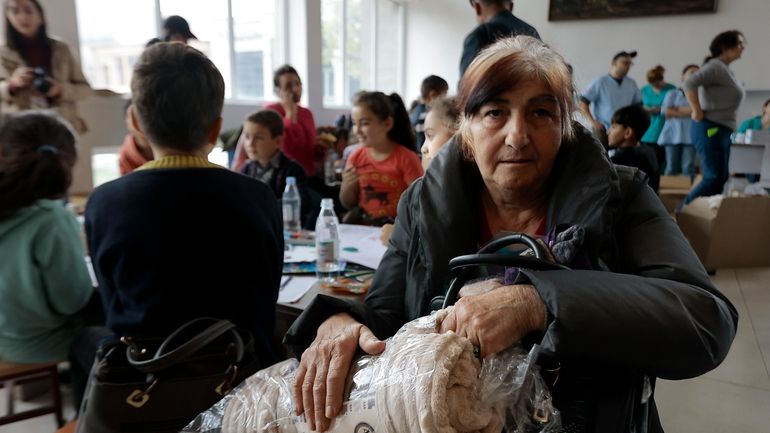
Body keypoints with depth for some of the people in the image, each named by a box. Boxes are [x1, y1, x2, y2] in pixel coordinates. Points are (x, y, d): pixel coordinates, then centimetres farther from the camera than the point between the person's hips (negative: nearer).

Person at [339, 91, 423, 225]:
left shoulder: (406, 158, -9)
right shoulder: (356, 158, 5)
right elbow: (348, 205, 13)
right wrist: (347, 186, -6)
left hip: (393, 227, -3)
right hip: (360, 225, 4)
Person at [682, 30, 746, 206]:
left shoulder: (725, 69, 18)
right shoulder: (716, 67, -12)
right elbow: (690, 84, -28)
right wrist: (697, 112, -23)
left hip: (720, 130, 10)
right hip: (710, 130, -10)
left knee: (721, 177, 11)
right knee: (715, 177, -11)